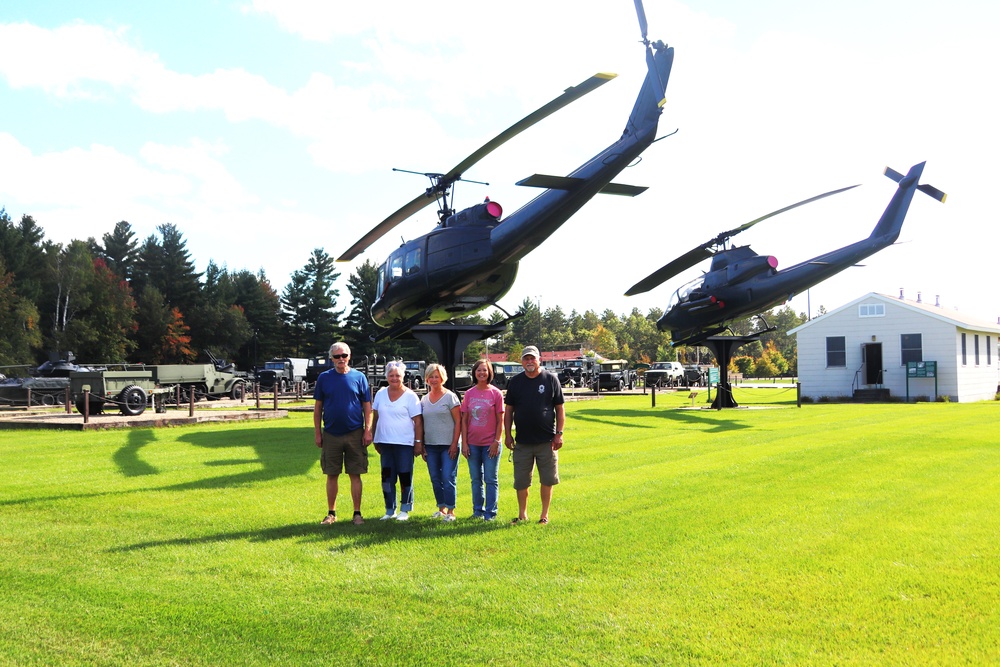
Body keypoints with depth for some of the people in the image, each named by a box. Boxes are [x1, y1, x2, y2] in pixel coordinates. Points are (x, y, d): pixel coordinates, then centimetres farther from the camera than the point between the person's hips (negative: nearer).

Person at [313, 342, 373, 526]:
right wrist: (318, 433, 2)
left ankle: (357, 513, 11)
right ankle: (331, 513, 18)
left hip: (355, 434, -1)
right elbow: (318, 407, 6)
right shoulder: (324, 378, 3)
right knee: (331, 475, 8)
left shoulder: (359, 377, 1)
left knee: (355, 475, 3)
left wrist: (368, 431, -4)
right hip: (331, 434, 1)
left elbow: (367, 406, 3)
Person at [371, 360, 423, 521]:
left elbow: (418, 421, -5)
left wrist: (419, 442, -10)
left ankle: (405, 510, 13)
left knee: (405, 477, 2)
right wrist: (375, 438, 12)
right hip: (385, 442, 4)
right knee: (387, 477, 7)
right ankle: (390, 510, 17)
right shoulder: (381, 394, 8)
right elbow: (375, 417, 15)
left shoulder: (410, 396, -4)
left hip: (405, 443, -4)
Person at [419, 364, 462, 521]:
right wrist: (421, 445, 8)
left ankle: (451, 511, 1)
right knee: (435, 479, 9)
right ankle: (442, 507, 21)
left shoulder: (450, 397, -3)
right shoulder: (424, 399, 11)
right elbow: (421, 424, 15)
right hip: (430, 445, 5)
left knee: (448, 478, -6)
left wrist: (454, 444, -12)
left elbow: (458, 421, -6)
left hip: (448, 445, -5)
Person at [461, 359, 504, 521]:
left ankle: (490, 512, 10)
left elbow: (500, 421, -4)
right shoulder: (469, 394, 3)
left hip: (490, 444, -3)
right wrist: (464, 443, 0)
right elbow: (464, 420, 5)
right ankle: (477, 510, 23)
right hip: (473, 444, 3)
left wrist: (496, 442, -10)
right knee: (476, 480, 12)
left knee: (491, 480, 3)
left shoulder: (496, 393, -4)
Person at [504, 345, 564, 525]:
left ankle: (544, 515, 17)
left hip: (547, 441, -2)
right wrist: (508, 434, 2)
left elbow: (560, 409, 3)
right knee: (521, 481, 6)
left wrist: (559, 433, -4)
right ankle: (522, 514, 22)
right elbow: (509, 410, 10)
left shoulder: (551, 379, 1)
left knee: (547, 480, 4)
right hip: (522, 441, 2)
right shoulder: (515, 382, 6)